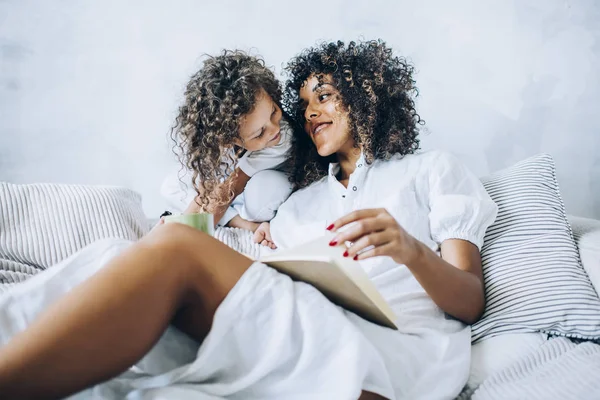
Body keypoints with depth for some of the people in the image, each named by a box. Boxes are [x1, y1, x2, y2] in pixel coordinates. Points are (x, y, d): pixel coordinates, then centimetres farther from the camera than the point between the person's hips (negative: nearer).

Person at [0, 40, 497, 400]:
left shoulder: (433, 171, 18)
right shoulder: (302, 203, 29)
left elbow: (471, 303, 6)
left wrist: (410, 250, -16)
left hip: (405, 355, -3)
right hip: (313, 343, 3)